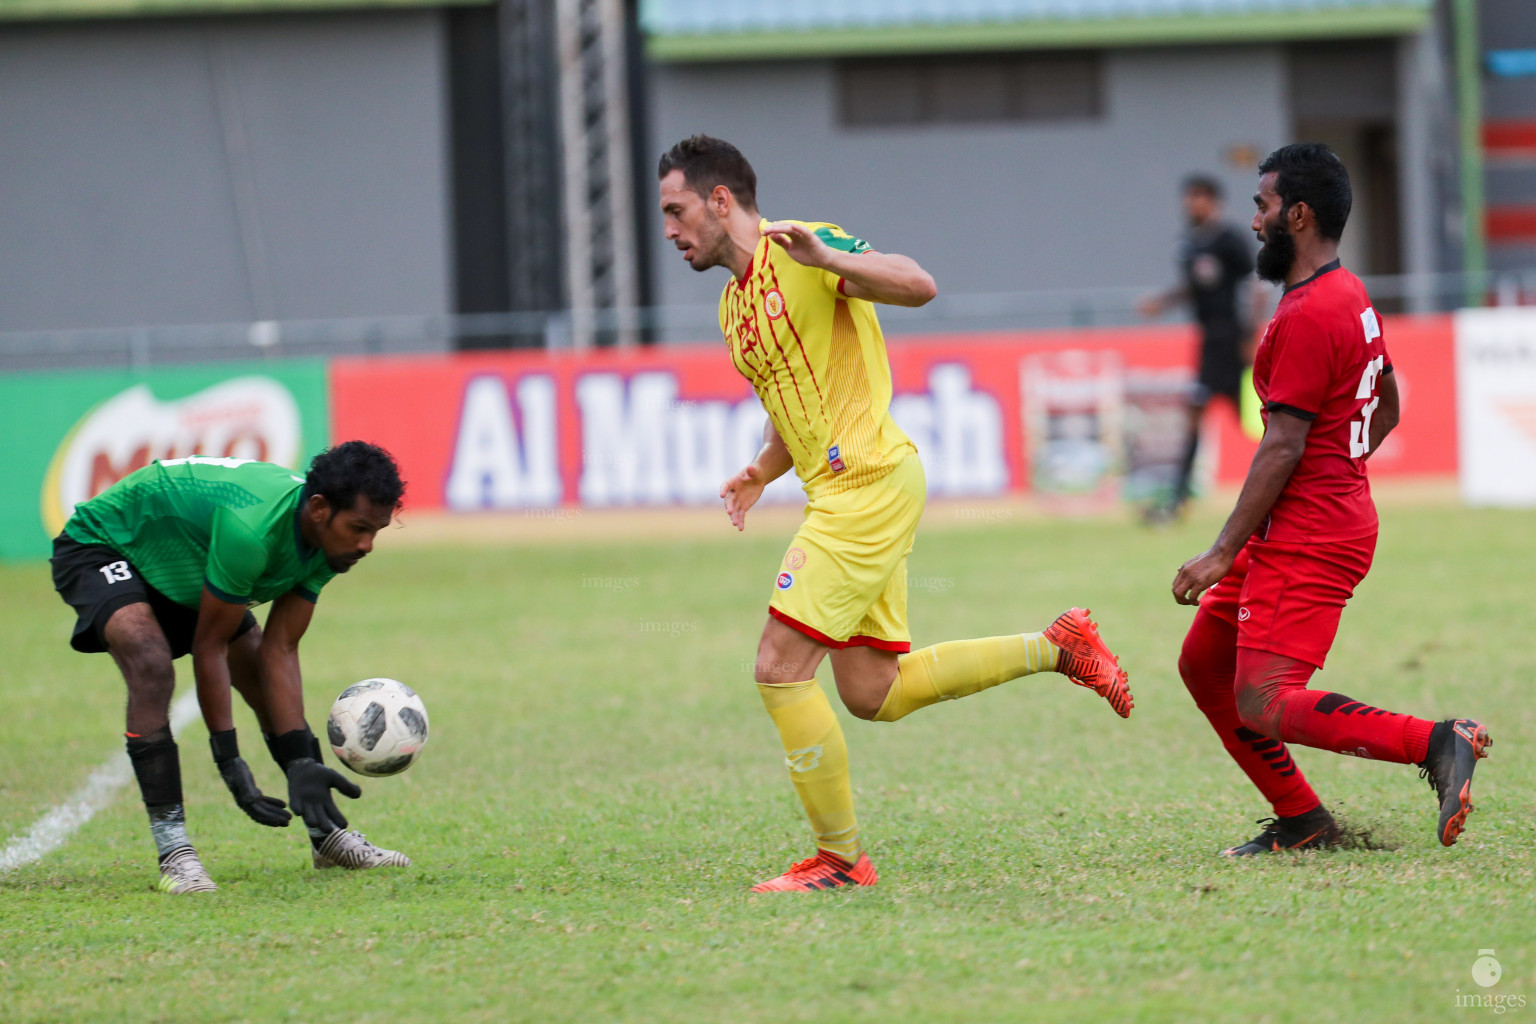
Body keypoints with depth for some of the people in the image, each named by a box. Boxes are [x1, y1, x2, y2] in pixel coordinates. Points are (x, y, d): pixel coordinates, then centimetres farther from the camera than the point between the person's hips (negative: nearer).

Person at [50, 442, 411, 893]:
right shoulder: (251, 530, -40)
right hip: (98, 547, -8)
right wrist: (229, 762, -27)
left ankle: (327, 837, 20)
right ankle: (173, 850, -29)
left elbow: (280, 651, -12)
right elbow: (208, 646, -29)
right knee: (151, 664, -32)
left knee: (261, 677, 6)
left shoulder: (329, 539, -15)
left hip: (178, 566, 9)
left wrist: (301, 764, -19)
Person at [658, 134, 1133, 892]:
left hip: (869, 482, -10)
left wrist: (825, 258, -36)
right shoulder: (734, 305, 19)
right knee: (872, 694, 10)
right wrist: (759, 473, 13)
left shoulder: (802, 253, -9)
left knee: (780, 670, -11)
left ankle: (840, 857, -2)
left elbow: (919, 285, -23)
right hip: (839, 491, 10)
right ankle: (1056, 647, 22)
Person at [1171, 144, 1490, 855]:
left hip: (1307, 542, -11)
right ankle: (1301, 821, 16)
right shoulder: (1349, 296, 15)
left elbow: (1283, 446, -20)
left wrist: (1224, 552, -18)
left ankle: (1438, 744, -24)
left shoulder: (1306, 315, -17)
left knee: (1265, 707, -17)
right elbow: (1387, 404, 27)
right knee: (1202, 664, 15)